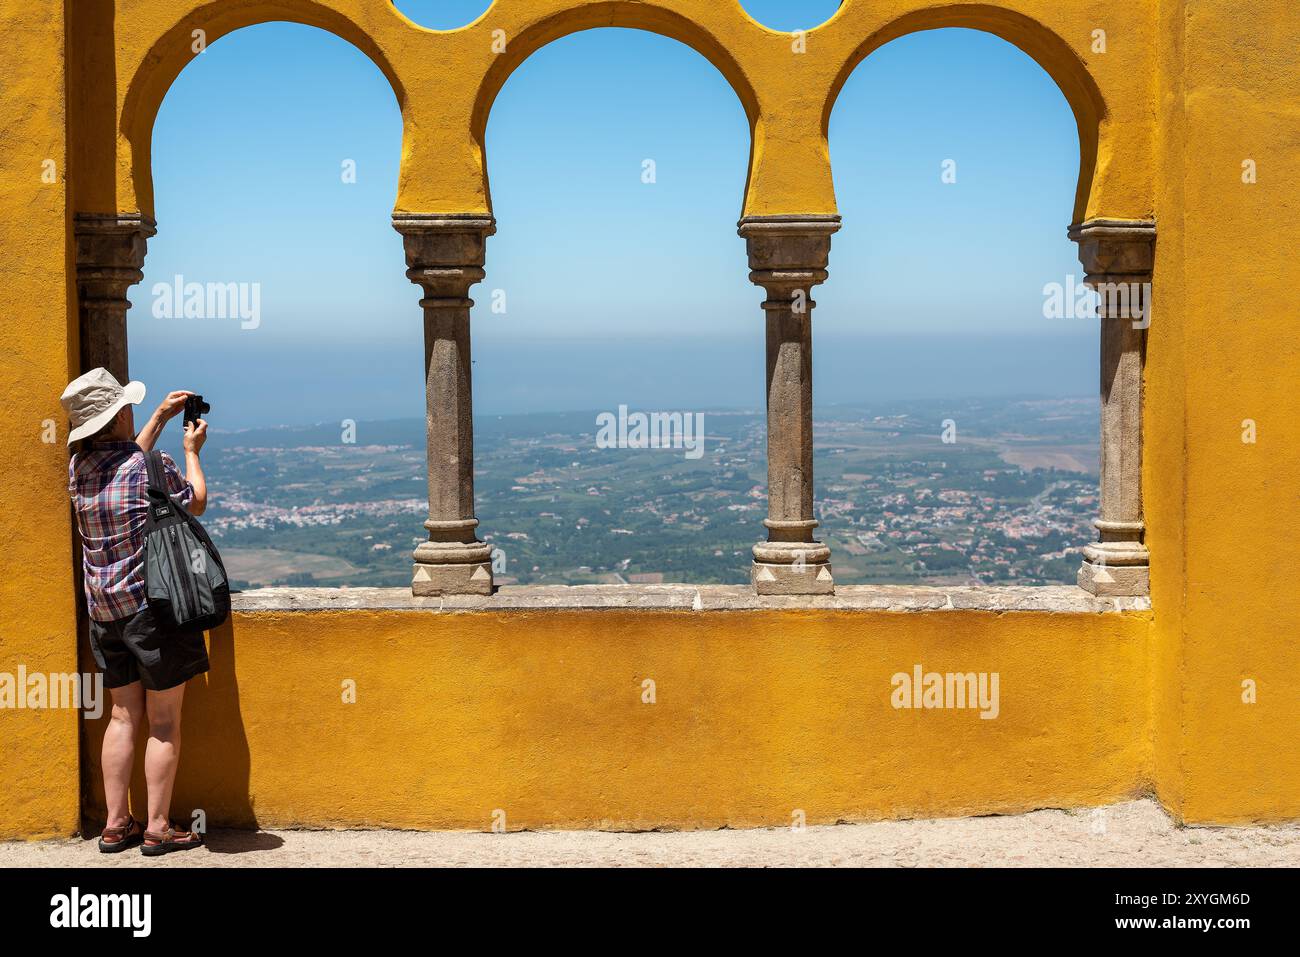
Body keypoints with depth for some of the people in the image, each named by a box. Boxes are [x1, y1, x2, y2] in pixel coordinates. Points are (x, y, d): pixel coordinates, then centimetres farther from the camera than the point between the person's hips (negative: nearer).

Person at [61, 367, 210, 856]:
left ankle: (116, 824, 15)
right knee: (164, 721, 3)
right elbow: (197, 504, 3)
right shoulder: (152, 467, -15)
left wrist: (160, 417, 29)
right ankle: (158, 828, 6)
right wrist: (192, 451, 16)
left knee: (124, 715, 14)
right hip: (153, 604, -6)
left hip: (104, 611, 6)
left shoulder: (79, 468, 3)